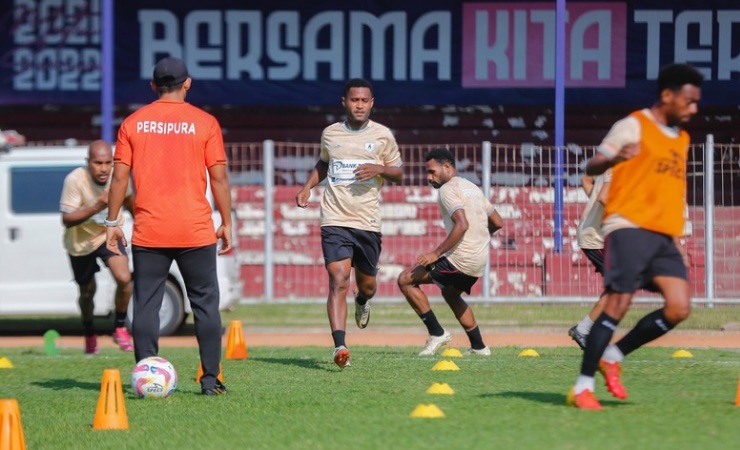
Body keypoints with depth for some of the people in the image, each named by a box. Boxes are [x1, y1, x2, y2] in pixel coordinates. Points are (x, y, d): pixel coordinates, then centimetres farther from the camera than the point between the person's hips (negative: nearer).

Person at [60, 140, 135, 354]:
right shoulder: (75, 180, -30)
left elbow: (128, 199, 5)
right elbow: (67, 219, -31)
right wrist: (95, 208, -44)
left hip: (109, 234, 2)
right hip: (81, 240, -2)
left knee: (124, 279, -21)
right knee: (87, 292, 13)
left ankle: (120, 328, 2)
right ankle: (89, 335, 42)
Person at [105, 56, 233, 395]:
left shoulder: (133, 123, 5)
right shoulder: (204, 122, 0)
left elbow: (120, 177, 3)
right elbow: (219, 178, -1)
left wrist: (112, 222, 9)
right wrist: (226, 223, 6)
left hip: (148, 233, 1)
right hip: (196, 231, -1)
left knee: (146, 305, 4)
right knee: (205, 303, 7)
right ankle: (210, 380, 4)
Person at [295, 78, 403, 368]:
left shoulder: (382, 135, 3)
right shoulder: (330, 134, 8)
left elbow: (399, 173, 10)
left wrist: (380, 169, -11)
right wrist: (307, 187, 12)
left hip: (369, 222, 1)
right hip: (335, 221, -1)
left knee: (367, 283, 13)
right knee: (338, 280, -16)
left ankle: (362, 302, 52)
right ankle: (340, 345, -24)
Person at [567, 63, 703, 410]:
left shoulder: (681, 138, 21)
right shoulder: (634, 126, -1)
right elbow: (592, 167, -7)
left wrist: (677, 240, 23)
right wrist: (615, 158, -29)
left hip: (664, 236, 7)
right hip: (629, 226, -7)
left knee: (679, 308, -8)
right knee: (619, 304, -15)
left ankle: (614, 356, 9)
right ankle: (583, 386, -9)